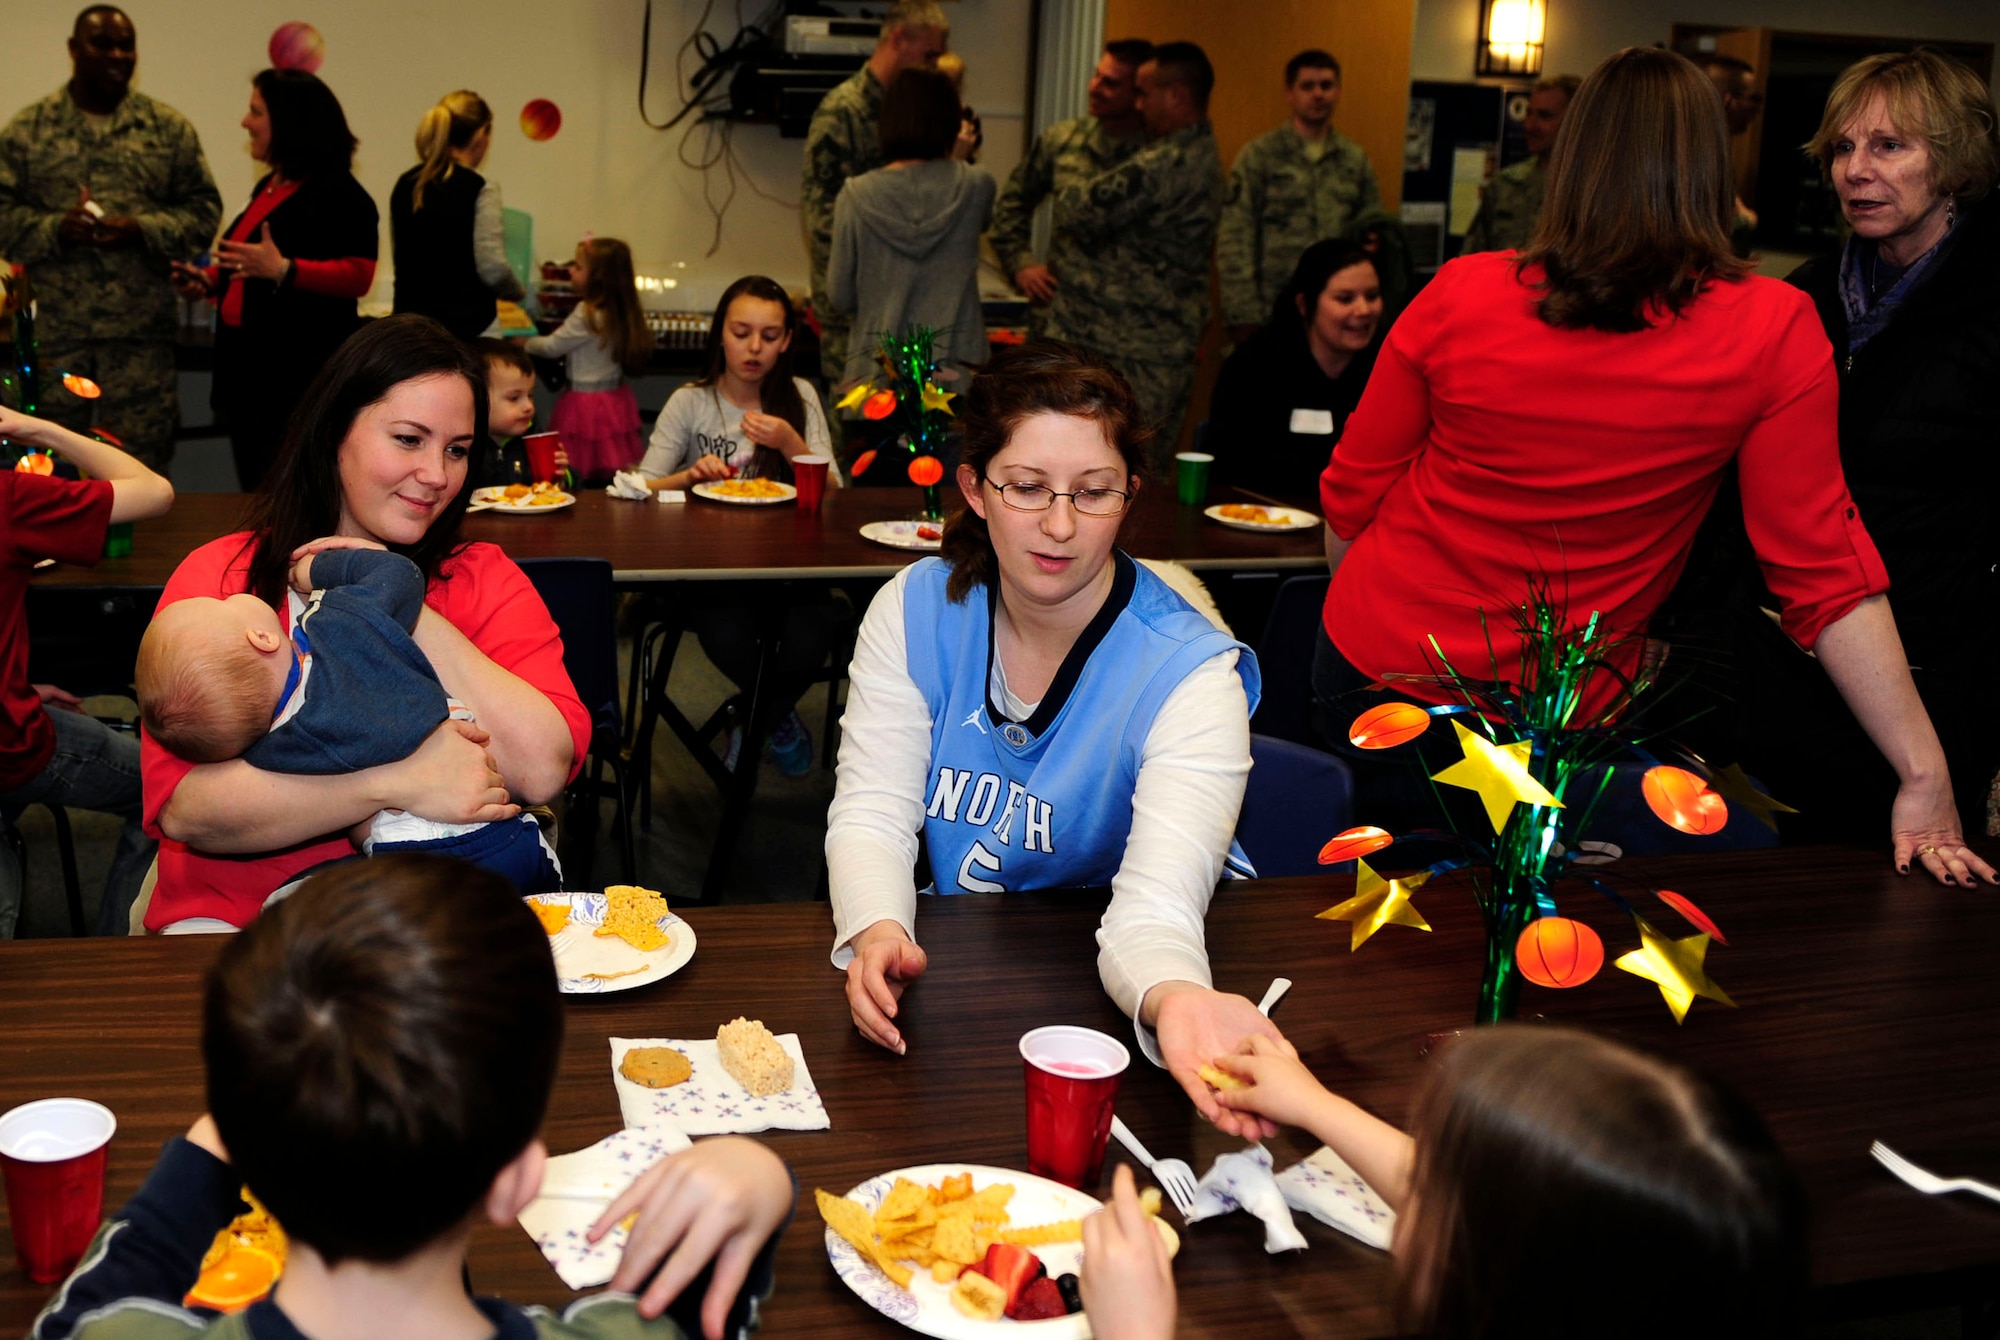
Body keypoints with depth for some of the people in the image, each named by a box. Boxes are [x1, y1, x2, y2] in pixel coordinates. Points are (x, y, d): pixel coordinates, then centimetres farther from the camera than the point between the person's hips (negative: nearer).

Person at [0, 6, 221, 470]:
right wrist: (54, 229, -14)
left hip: (141, 330, 0)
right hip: (53, 328, 0)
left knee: (142, 461, 3)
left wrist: (142, 230, -12)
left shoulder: (170, 128, 7)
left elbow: (203, 209, 4)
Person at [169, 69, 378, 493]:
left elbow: (357, 276, -20)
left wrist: (282, 270, -30)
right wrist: (210, 282, 12)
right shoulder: (269, 188, 18)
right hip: (250, 367, 10)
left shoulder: (340, 193, -10)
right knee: (255, 495, 13)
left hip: (301, 376, -9)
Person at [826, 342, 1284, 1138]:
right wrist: (876, 933, -33)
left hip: (1118, 980, -2)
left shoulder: (1191, 671, -18)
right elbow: (872, 814, -10)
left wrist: (1175, 998, -53)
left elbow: (1156, 901, -29)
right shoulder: (918, 609, -6)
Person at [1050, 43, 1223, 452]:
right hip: (1174, 343, 10)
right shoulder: (1205, 158, 14)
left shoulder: (1163, 165, -19)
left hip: (1128, 351, -10)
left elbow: (1078, 213, -17)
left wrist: (1065, 196, 6)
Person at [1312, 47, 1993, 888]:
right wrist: (1925, 774, -7)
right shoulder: (1772, 332, -12)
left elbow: (1350, 500, -1)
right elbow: (1823, 568, -13)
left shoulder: (1460, 296, -10)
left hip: (1371, 664, 1)